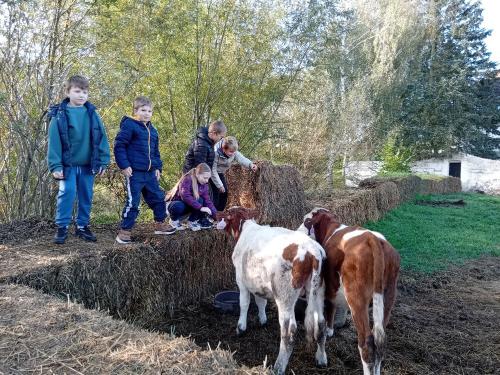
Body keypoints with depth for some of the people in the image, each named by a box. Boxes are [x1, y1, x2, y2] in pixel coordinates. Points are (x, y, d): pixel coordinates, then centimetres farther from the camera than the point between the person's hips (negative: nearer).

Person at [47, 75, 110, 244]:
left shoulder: (92, 114, 2)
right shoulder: (59, 114, -5)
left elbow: (101, 138, 2)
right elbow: (54, 141, -6)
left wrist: (103, 162, -3)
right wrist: (55, 165, -11)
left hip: (88, 165, 3)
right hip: (68, 165, -3)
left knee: (86, 196, 9)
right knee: (67, 193, -6)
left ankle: (82, 226, 22)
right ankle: (62, 227, 7)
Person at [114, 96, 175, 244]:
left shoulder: (152, 130, 15)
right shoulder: (129, 125, -8)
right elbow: (119, 146, -12)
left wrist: (158, 167, 16)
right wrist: (124, 165, -17)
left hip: (150, 173, 8)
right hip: (134, 172, -7)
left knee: (158, 198, 14)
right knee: (132, 202, -5)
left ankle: (160, 224, 31)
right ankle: (124, 231, 7)